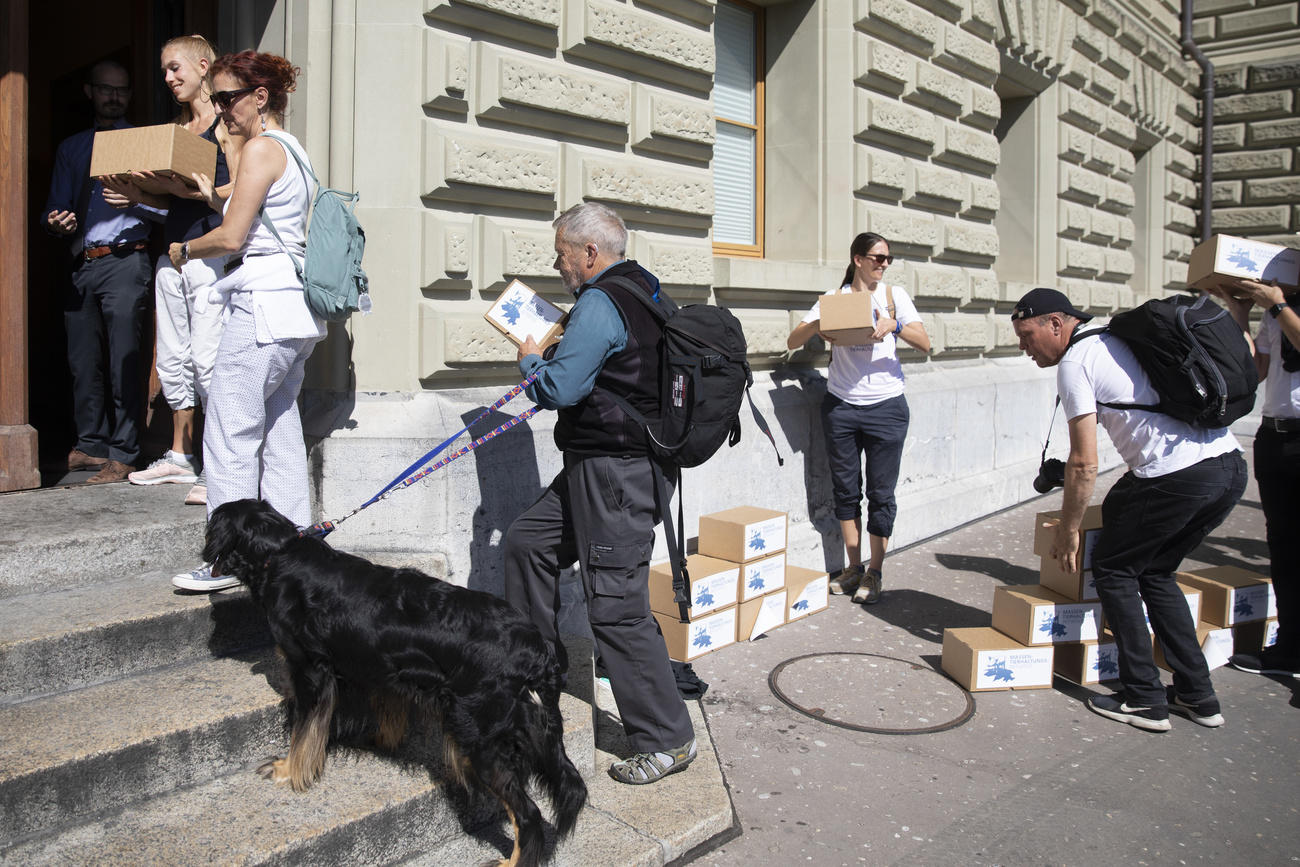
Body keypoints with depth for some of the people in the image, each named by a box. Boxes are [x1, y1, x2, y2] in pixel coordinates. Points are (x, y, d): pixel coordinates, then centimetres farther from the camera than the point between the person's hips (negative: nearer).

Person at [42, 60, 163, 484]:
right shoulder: (70, 148, 22)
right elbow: (56, 206, 22)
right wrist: (56, 222, 0)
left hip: (125, 261, -5)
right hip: (81, 263, 5)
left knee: (123, 359, -8)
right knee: (83, 359, 8)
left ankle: (122, 454, -4)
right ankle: (91, 444, 20)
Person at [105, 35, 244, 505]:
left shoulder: (225, 122, -2)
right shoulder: (179, 126, 21)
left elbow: (238, 192, -11)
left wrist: (186, 188, -21)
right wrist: (138, 195, 6)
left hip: (210, 252, -8)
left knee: (209, 359, -10)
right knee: (172, 360, 11)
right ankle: (180, 457, 22)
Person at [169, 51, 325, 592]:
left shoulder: (261, 148, -9)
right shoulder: (292, 149, 19)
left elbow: (232, 237, -13)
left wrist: (184, 250, 4)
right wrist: (216, 197, 22)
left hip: (262, 305, -10)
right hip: (295, 307, 10)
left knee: (229, 434, -4)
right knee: (280, 431, 11)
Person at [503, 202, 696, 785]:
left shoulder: (599, 303, -16)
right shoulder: (644, 290, 15)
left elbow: (558, 389, -20)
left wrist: (531, 361, 1)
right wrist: (556, 352, 14)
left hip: (613, 471, -11)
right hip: (597, 467, 11)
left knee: (616, 605, -7)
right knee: (527, 542, 20)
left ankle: (668, 739, 3)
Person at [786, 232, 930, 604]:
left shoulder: (894, 295, 6)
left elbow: (925, 344, -3)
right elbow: (792, 342, 0)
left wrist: (895, 325, -20)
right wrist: (816, 324, -20)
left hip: (886, 406, -1)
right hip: (840, 406, 1)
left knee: (881, 492, 2)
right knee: (845, 488, 8)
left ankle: (875, 572, 16)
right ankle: (853, 566, 23)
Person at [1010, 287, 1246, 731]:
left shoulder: (1075, 361, -4)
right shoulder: (1120, 338, 23)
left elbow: (1084, 463, -7)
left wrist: (1067, 530, 4)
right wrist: (1124, 502, 33)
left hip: (1180, 475, -9)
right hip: (1232, 464, 9)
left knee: (1112, 569, 9)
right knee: (1154, 572, 22)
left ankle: (1143, 699, 11)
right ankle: (1198, 696, 24)